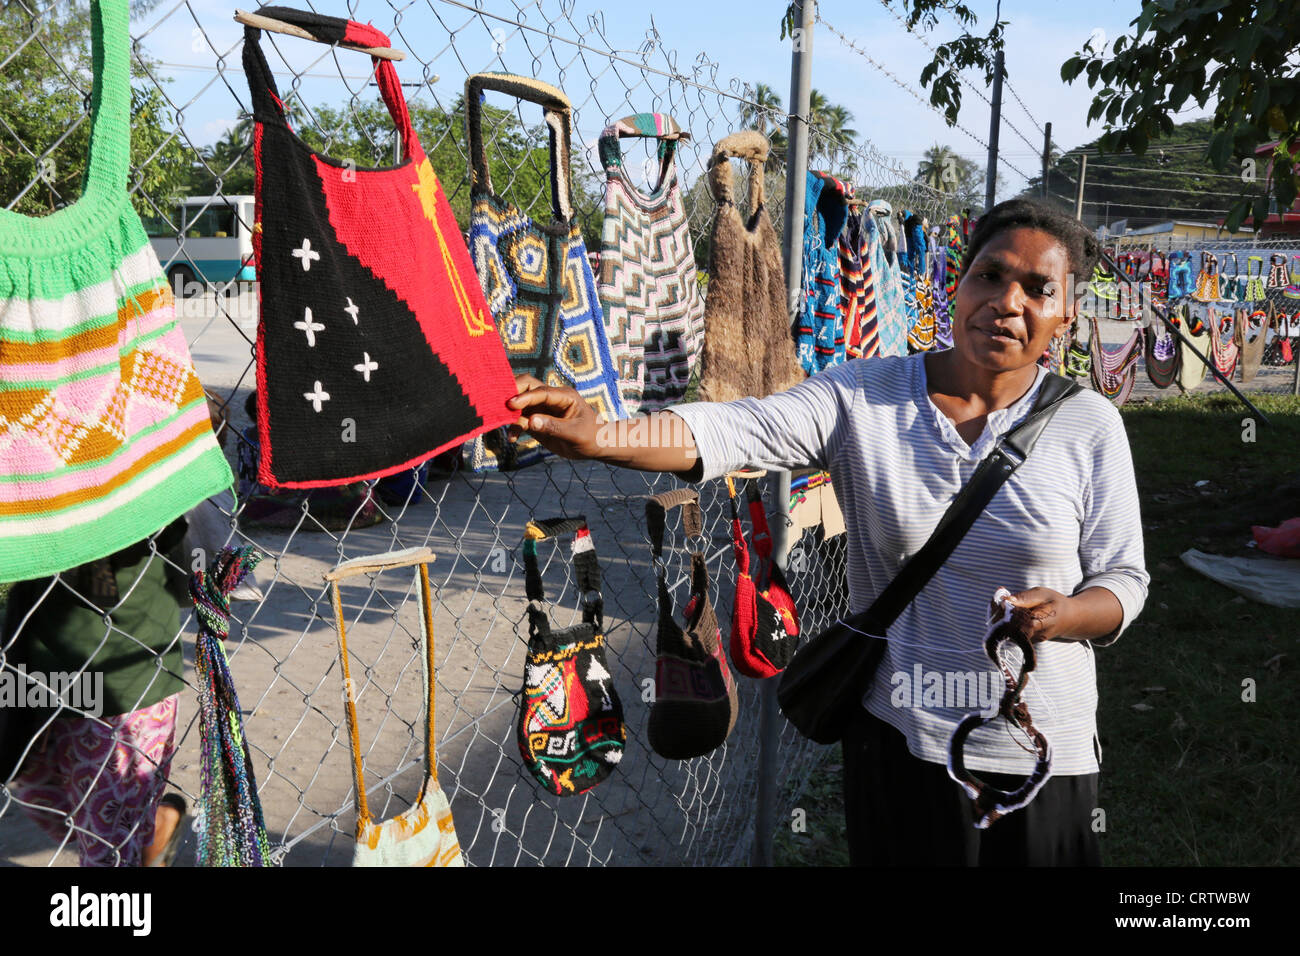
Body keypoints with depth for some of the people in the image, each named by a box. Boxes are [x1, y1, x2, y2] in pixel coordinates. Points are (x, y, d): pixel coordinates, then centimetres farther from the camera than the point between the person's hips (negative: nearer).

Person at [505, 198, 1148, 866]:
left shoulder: (1088, 424, -6)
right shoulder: (862, 396, -9)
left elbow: (1122, 581, 0)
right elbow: (733, 431, -24)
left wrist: (1063, 615, -22)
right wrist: (596, 436, -41)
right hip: (895, 735, 0)